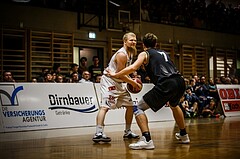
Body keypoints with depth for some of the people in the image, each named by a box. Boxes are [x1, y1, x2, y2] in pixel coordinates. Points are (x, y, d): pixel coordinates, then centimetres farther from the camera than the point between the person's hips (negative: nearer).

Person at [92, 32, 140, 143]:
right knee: (105, 106, -19)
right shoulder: (122, 54, -20)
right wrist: (133, 82, -14)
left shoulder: (130, 53, 11)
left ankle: (127, 132, 19)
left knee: (130, 105, 11)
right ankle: (98, 134, -24)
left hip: (118, 83, 10)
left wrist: (132, 80, 9)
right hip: (109, 81, -10)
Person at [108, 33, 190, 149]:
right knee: (174, 105, 38)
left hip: (166, 85, -7)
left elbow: (133, 67, -5)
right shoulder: (163, 53, 30)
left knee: (139, 108, 3)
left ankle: (146, 140, -12)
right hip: (180, 82, 7)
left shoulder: (145, 54, 12)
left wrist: (115, 75, 5)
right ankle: (183, 135, 45)